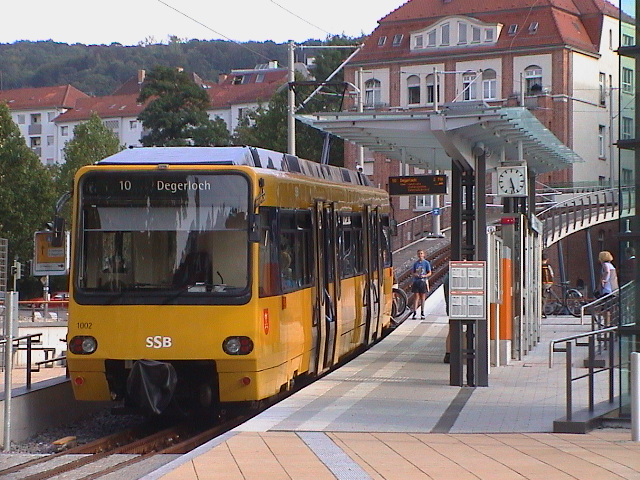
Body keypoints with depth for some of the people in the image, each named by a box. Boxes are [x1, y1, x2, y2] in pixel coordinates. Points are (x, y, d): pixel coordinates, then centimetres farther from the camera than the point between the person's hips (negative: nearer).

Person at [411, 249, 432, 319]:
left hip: (423, 281, -1)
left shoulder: (426, 263, 1)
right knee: (416, 297, -3)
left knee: (422, 297, 5)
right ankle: (415, 312, -5)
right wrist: (414, 274, -10)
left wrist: (424, 276, -16)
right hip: (416, 281, 1)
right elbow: (413, 272, 13)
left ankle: (422, 313, 11)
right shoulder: (416, 263, 9)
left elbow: (429, 273, 2)